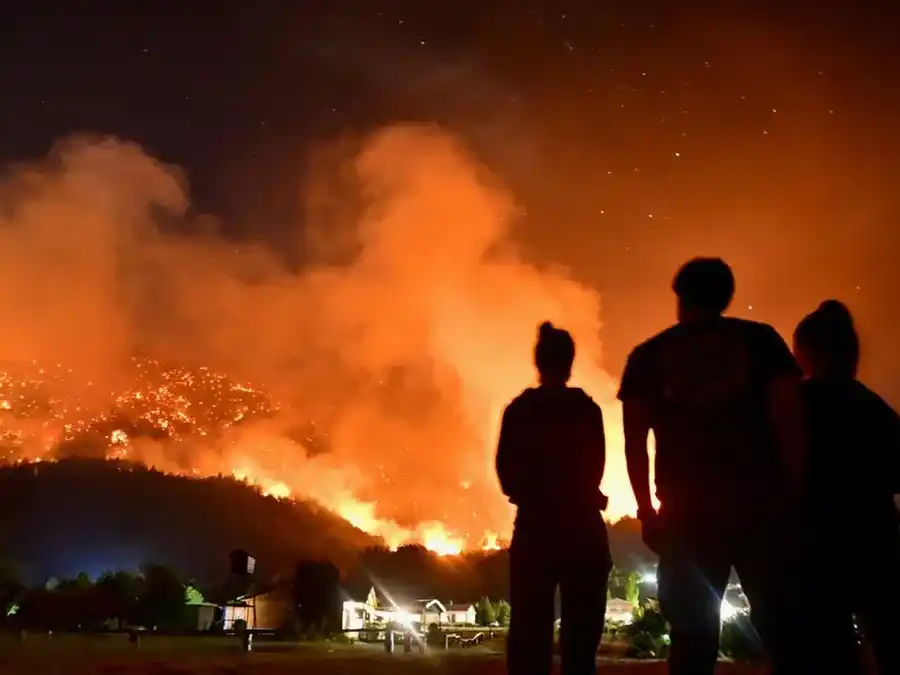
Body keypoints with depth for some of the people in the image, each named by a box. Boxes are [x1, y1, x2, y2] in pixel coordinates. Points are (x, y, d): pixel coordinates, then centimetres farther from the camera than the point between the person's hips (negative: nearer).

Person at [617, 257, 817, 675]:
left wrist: (647, 511, 7)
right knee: (786, 633, 3)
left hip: (687, 512, 1)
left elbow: (634, 441, 3)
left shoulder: (648, 356, 10)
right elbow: (790, 418, -2)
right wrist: (798, 492, 3)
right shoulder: (760, 339, 8)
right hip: (760, 504, -1)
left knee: (694, 641, 6)